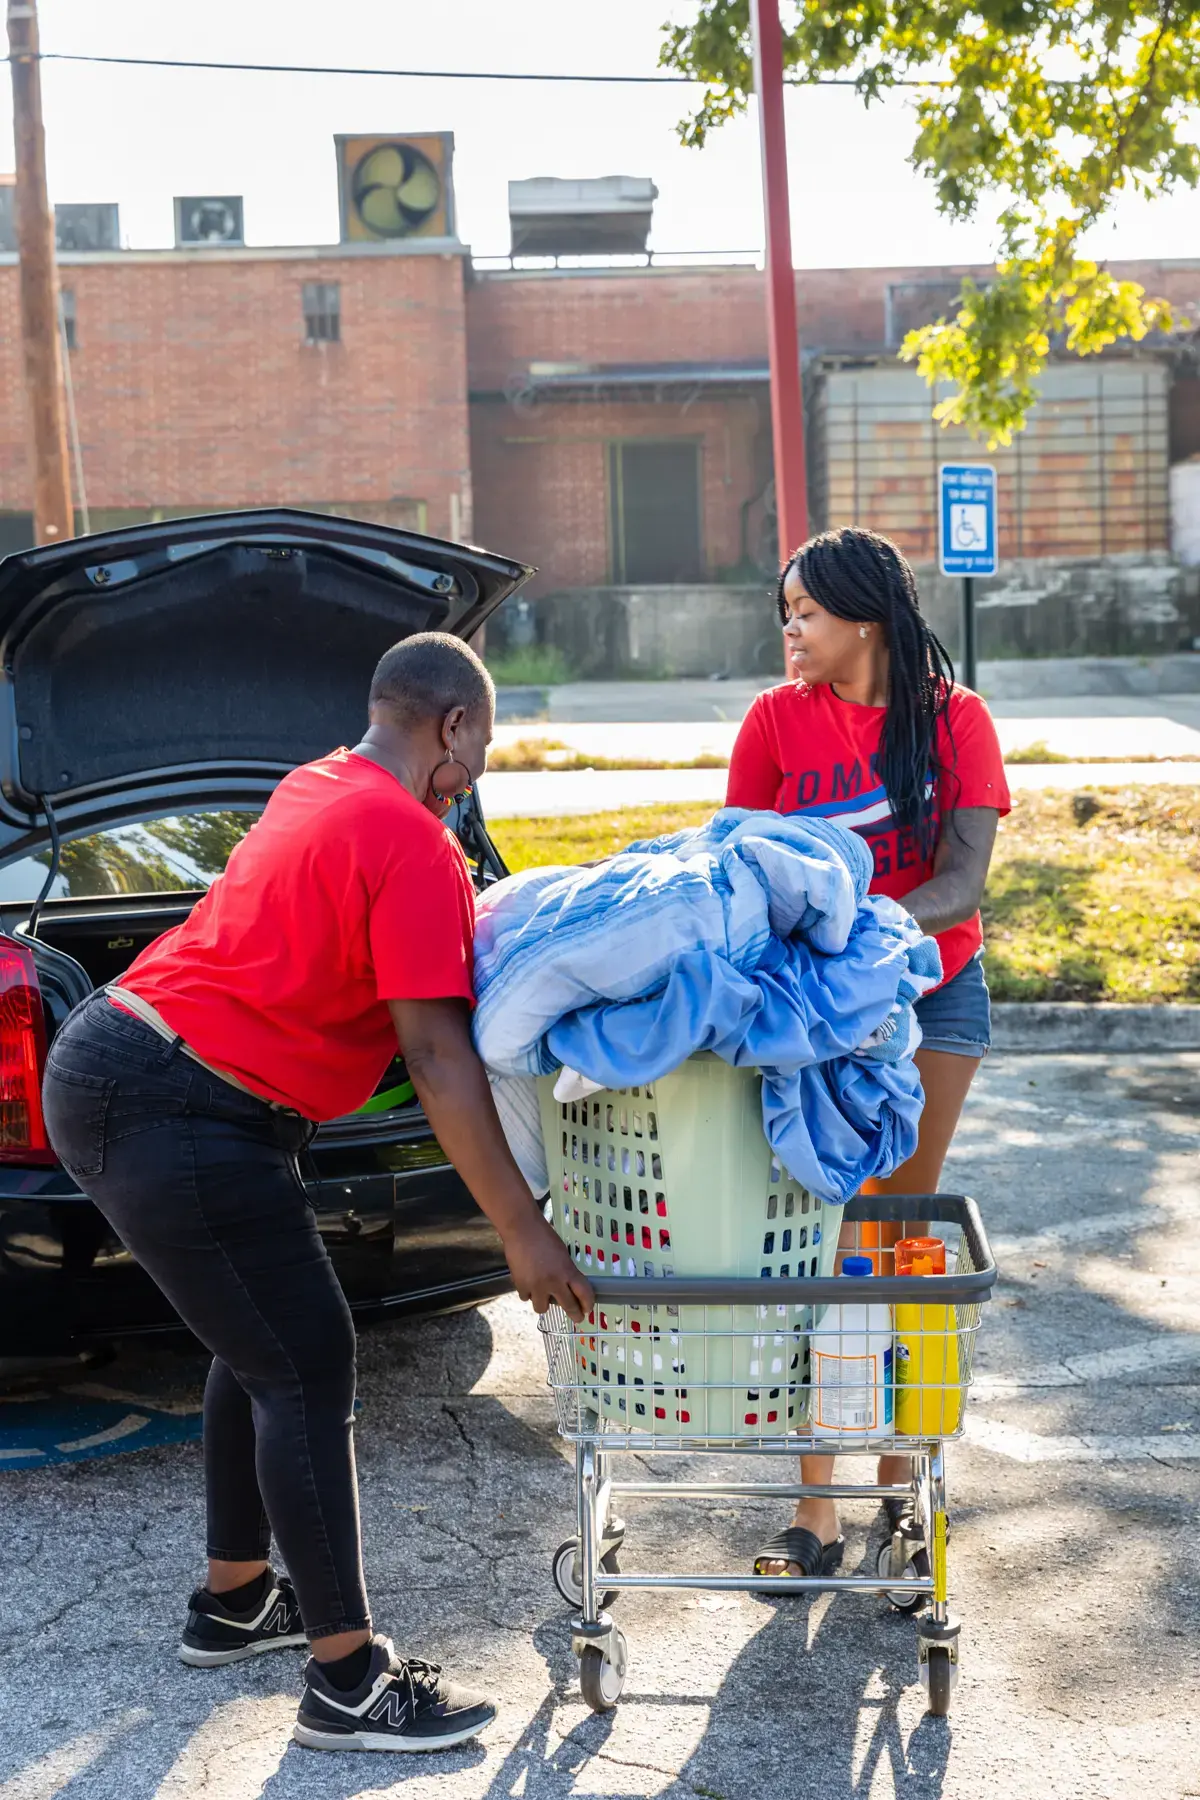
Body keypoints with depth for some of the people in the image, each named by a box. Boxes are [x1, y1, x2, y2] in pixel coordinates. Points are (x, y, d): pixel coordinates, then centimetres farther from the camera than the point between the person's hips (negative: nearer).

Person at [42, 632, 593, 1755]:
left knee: (261, 1346, 21)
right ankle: (348, 1686, 5)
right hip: (178, 1119, -10)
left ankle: (234, 1601, 35)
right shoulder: (415, 847, -14)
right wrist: (523, 1235, -17)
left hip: (96, 1068, 10)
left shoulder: (315, 789, 15)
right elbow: (435, 1057, -19)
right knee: (308, 1368, -3)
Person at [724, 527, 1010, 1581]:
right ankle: (817, 1513, 0)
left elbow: (964, 882, -16)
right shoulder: (778, 720, -4)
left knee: (903, 1229, 8)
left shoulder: (955, 720, -7)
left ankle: (899, 1476, 22)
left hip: (935, 989, 1)